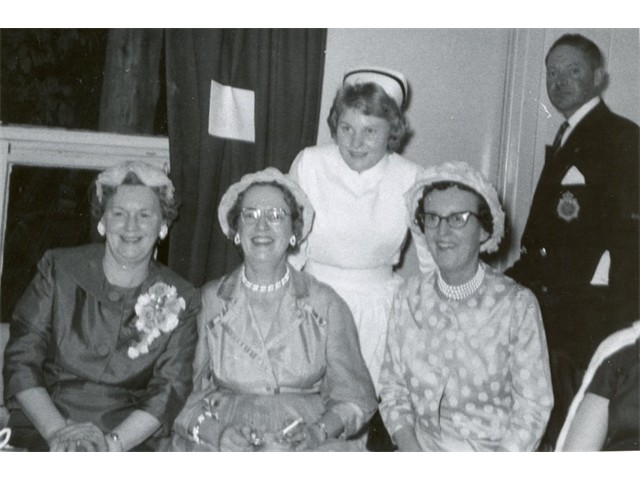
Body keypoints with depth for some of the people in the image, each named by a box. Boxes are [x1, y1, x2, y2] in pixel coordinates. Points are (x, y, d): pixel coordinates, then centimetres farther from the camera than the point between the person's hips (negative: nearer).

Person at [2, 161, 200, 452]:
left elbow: (170, 388, -1)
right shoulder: (57, 270, 7)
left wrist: (113, 442, -15)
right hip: (41, 432, 1)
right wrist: (57, 431, -12)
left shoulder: (180, 299, 6)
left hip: (128, 442, 0)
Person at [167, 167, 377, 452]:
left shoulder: (325, 304, 7)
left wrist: (319, 431, -10)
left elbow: (354, 395, 8)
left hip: (306, 448, 0)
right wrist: (218, 432, -11)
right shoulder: (209, 301, 8)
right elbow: (191, 394, 8)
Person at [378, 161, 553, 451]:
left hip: (494, 451, -2)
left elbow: (533, 407, -4)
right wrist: (411, 449, -7)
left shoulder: (517, 304, -6)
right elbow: (392, 387, 8)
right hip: (422, 445, 2)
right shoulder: (409, 298, 4)